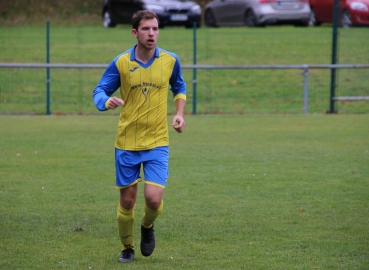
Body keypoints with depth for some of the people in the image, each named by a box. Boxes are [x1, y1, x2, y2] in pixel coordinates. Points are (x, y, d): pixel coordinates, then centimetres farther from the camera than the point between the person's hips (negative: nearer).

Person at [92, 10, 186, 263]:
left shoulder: (170, 60, -1)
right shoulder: (121, 63, -6)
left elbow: (179, 88, 18)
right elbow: (99, 91, -2)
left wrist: (180, 114, 3)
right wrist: (107, 101, -26)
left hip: (157, 142, 0)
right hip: (127, 143, 0)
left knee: (153, 198, -14)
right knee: (127, 201, 6)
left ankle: (148, 227, 21)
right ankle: (127, 248, 29)